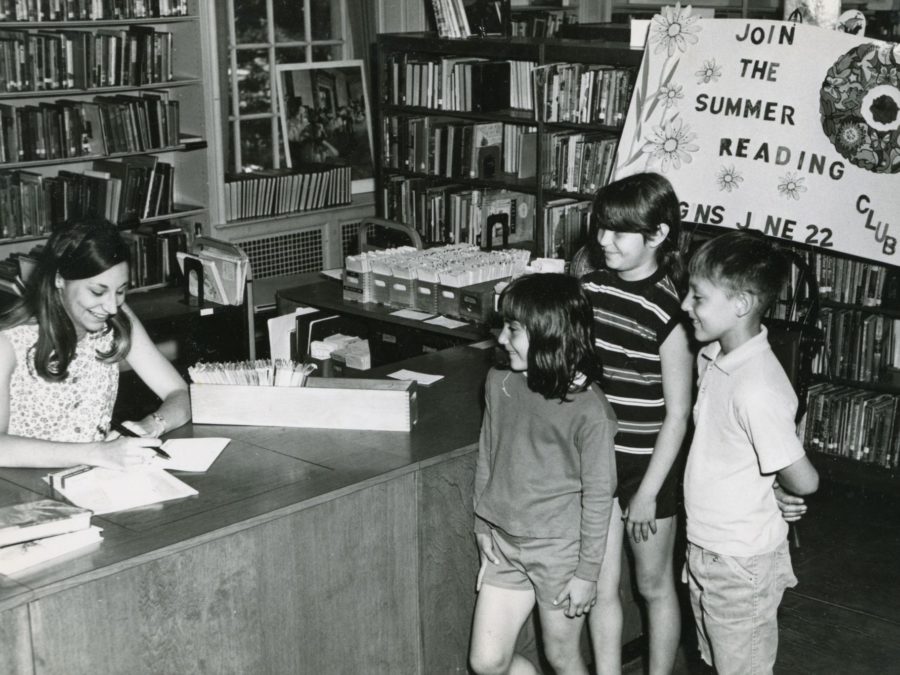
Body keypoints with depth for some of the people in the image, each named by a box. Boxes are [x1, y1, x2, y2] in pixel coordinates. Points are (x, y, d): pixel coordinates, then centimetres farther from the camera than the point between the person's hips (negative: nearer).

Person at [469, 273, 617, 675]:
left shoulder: (589, 411, -20)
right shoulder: (498, 384, -4)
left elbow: (598, 495, -13)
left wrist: (587, 573, -9)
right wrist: (483, 526, 9)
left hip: (560, 550, -5)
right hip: (503, 542, 5)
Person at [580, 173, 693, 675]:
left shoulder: (668, 311, -18)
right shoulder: (589, 289, -2)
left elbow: (677, 416, -15)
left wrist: (648, 493, -13)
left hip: (647, 465, -5)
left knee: (654, 586, 14)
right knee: (602, 586, 12)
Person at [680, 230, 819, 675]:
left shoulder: (758, 389, -29)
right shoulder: (712, 358, -3)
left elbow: (803, 481, -21)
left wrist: (758, 480, -4)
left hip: (742, 563, -8)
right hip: (705, 550, 8)